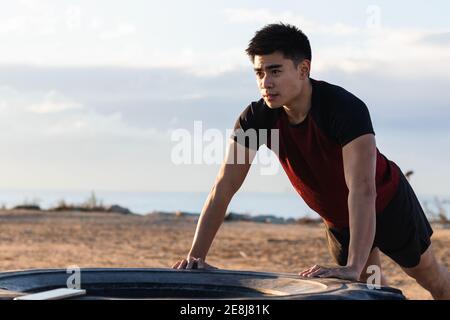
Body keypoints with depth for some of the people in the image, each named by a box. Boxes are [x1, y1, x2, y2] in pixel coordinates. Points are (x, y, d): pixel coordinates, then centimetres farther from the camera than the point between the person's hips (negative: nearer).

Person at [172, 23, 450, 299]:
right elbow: (224, 187, -23)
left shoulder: (346, 108, -40)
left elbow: (362, 190, -50)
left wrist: (353, 267, -60)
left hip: (388, 204, -4)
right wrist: (196, 256, -32)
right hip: (337, 217, 4)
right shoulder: (257, 117, -25)